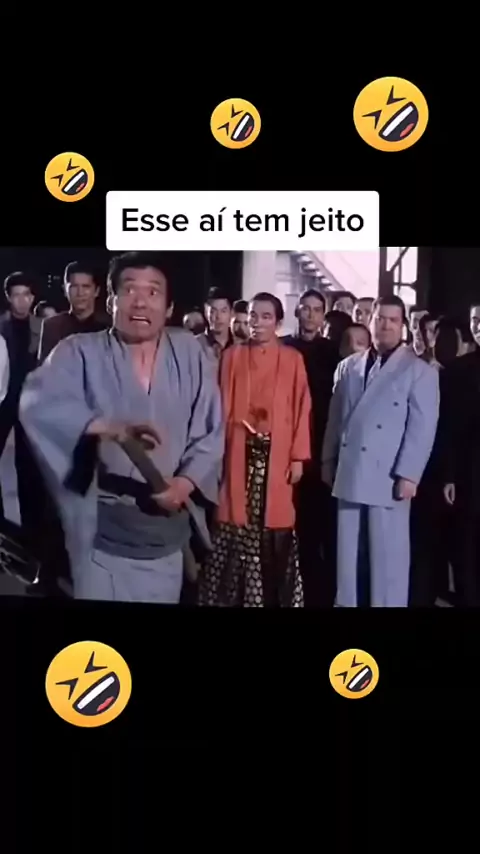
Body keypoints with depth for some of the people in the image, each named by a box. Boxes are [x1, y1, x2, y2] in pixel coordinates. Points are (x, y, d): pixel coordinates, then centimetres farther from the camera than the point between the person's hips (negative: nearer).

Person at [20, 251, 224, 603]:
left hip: (169, 540, 3)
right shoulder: (80, 352, -6)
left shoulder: (188, 351, 2)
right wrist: (107, 427, -41)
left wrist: (186, 482, -15)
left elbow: (211, 431, 3)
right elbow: (39, 403, -24)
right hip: (101, 539, -2)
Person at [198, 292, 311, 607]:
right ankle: (233, 596, 11)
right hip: (240, 452, 1)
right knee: (237, 523, 0)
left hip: (277, 454, -1)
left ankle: (274, 595, 12)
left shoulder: (293, 359, 4)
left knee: (274, 523, 0)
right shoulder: (233, 356, 7)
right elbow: (223, 406, 6)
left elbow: (301, 409, 2)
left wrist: (298, 456, -3)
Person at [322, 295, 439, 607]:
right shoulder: (349, 367, 13)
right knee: (349, 553, 9)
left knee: (388, 554, 0)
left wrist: (408, 475, -12)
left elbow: (422, 427, -6)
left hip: (388, 476, -4)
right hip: (350, 474, 4)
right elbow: (336, 418, 15)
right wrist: (329, 462, 12)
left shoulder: (420, 371, 0)